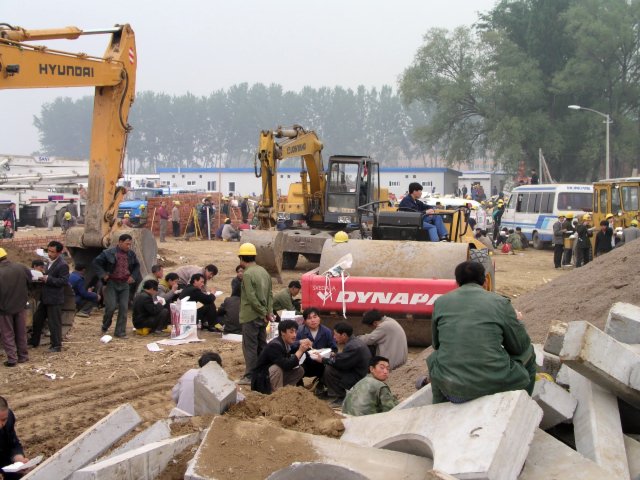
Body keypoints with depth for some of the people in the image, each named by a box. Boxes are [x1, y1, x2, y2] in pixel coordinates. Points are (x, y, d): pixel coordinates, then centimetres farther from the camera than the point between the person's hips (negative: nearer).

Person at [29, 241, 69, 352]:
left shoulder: (62, 265, -17)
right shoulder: (51, 262, 12)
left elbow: (64, 281, -24)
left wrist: (48, 279, -25)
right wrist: (42, 278, 5)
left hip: (54, 299, -10)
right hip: (45, 297, 10)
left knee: (54, 322, -1)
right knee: (37, 318, 19)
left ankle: (56, 345, 10)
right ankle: (34, 341, 33)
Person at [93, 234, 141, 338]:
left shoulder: (131, 254, 6)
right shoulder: (109, 253, -8)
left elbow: (137, 266, 22)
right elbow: (96, 262, -4)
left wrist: (133, 276, 8)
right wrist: (103, 275, -10)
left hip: (125, 284, 4)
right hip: (112, 283, -4)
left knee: (124, 308, -1)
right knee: (111, 307, -9)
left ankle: (120, 332, 7)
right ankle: (105, 327, 17)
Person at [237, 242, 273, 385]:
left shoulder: (248, 274, -16)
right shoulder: (264, 271, 9)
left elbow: (252, 298, -20)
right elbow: (270, 294, 9)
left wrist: (263, 313, -14)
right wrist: (269, 312, 5)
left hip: (250, 316, -8)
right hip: (262, 316, 8)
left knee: (250, 346, -1)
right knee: (261, 345, 15)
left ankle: (250, 376, 1)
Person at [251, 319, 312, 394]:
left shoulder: (287, 344, 1)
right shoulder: (274, 346, -25)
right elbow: (286, 365, -33)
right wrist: (300, 351, -29)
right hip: (261, 380, -9)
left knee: (300, 370, 2)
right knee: (277, 367, -34)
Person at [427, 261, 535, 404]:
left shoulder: (440, 302, 3)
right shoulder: (500, 302, -3)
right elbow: (521, 347, 3)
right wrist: (516, 322, 23)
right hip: (495, 386, -2)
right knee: (528, 352, 25)